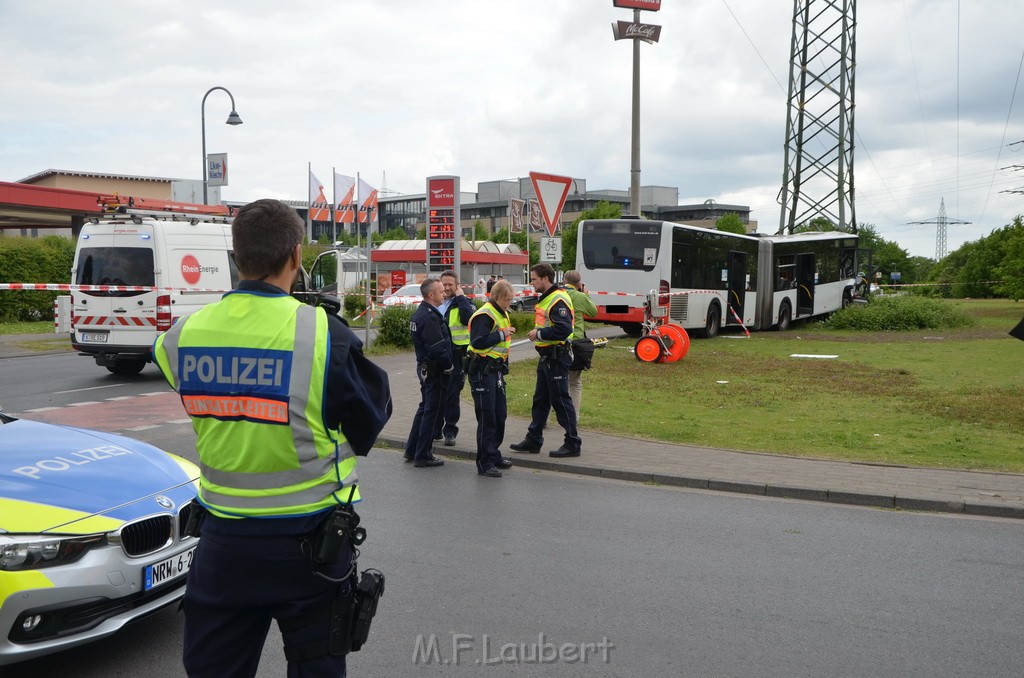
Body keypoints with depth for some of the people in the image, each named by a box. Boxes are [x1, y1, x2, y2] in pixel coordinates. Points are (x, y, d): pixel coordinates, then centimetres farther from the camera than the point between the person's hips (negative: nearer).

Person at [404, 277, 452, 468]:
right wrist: (449, 366, -12)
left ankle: (412, 450, 28)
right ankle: (423, 456, 6)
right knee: (433, 411, -1)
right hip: (435, 370, -10)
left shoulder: (419, 314, 12)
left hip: (424, 367, 10)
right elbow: (437, 348, -26)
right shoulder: (430, 317, -21)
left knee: (425, 408, 20)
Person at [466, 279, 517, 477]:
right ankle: (485, 462, -2)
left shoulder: (502, 313, 16)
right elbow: (477, 342, -27)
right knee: (486, 417, -7)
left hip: (496, 370, 10)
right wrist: (501, 335, -22)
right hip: (483, 370, -10)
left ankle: (493, 454, 26)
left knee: (500, 414, 14)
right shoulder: (484, 315, -16)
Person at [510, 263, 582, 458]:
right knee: (540, 400, 16)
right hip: (546, 357, 11)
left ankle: (572, 444, 5)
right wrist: (537, 332, 8)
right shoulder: (545, 298, 15)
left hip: (557, 358, -11)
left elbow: (563, 329, -28)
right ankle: (533, 440, 25)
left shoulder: (558, 300, -18)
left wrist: (539, 334, -19)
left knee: (560, 400, -4)